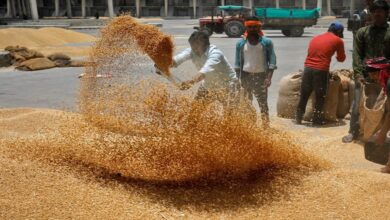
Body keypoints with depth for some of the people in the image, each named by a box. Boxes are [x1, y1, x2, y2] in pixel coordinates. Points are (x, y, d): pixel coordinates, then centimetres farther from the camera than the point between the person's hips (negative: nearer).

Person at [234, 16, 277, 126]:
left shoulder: (266, 42, 0)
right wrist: (238, 78, -2)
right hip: (246, 75, 2)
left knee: (263, 102, -6)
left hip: (261, 76, -2)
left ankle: (265, 124, -2)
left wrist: (269, 77, -13)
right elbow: (237, 63, 7)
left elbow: (272, 61, -3)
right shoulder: (241, 43, 5)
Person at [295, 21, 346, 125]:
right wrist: (336, 56, 37)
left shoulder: (315, 38, 20)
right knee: (320, 97, 8)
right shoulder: (338, 41, 5)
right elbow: (341, 58, 15)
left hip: (308, 68, 5)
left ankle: (298, 119, 16)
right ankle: (317, 120, 12)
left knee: (304, 96, 12)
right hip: (321, 70, -5)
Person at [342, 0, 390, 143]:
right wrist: (358, 74, -9)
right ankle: (353, 132, 11)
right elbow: (357, 55, 3)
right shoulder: (362, 32, 9)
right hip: (364, 75, 0)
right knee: (357, 105, 0)